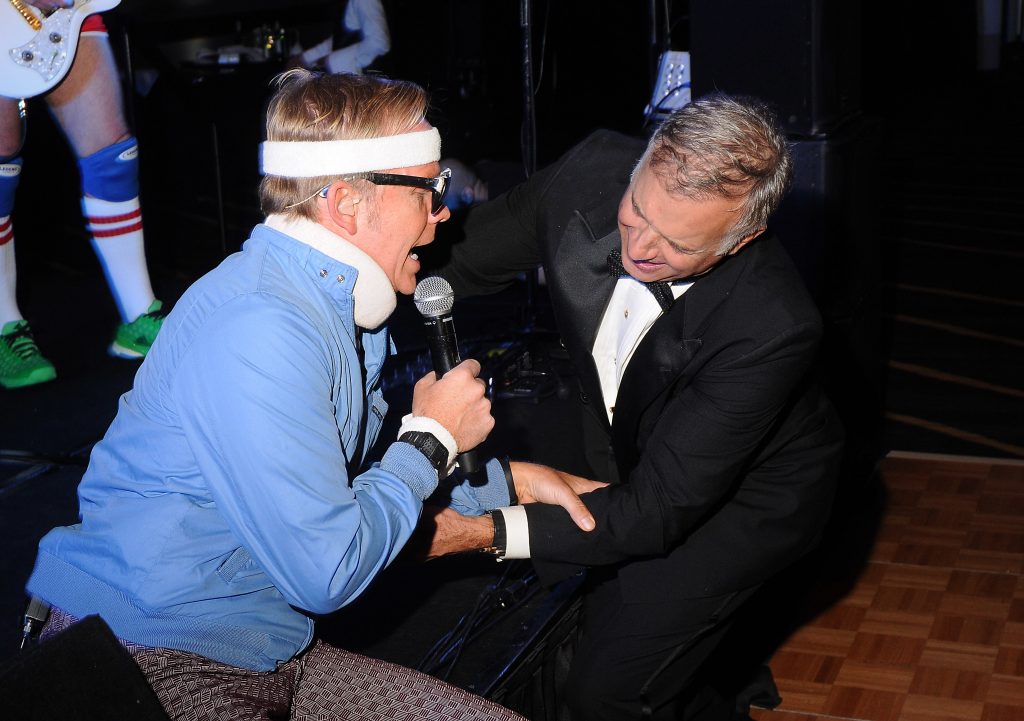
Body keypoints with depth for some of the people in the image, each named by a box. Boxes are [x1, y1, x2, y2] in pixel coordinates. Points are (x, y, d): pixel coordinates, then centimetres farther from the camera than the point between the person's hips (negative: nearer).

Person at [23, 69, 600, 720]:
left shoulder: (341, 305, 7)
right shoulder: (259, 330, -25)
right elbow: (328, 573, -25)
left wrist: (506, 482, 13)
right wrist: (433, 437, -11)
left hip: (268, 653, 9)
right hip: (155, 660, -9)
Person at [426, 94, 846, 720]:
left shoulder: (774, 327, -37)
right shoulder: (593, 170, -24)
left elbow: (659, 511, -33)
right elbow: (464, 264, -7)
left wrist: (491, 532, -41)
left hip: (744, 492, -5)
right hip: (625, 446, 6)